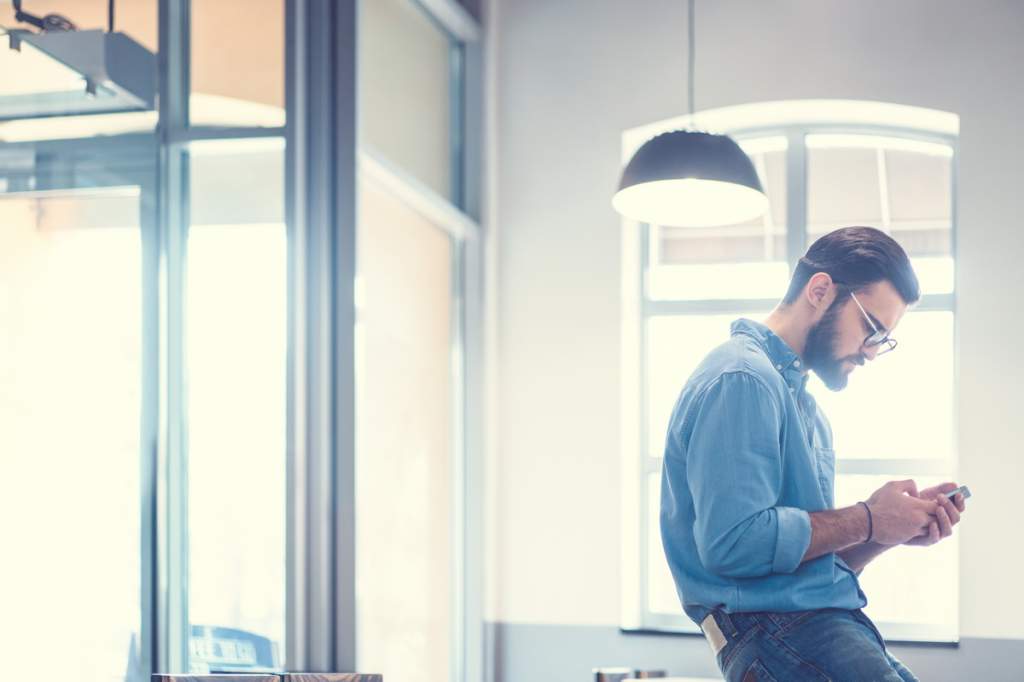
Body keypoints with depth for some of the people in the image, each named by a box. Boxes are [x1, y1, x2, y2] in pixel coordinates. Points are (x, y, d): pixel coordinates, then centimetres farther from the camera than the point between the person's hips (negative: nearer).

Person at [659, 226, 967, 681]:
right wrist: (866, 521, -10)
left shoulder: (802, 400, 22)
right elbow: (734, 544, -21)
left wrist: (896, 527, 6)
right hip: (777, 631, -9)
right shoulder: (742, 379, -9)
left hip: (826, 621, 9)